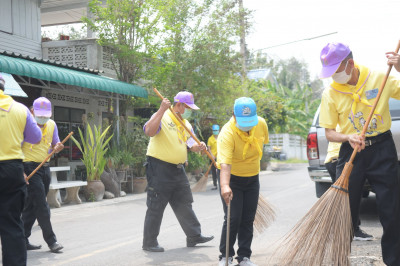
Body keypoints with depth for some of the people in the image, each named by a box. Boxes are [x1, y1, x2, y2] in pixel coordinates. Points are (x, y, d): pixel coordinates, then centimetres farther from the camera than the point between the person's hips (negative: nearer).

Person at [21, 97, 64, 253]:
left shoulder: (52, 124, 10)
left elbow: (55, 144, 19)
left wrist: (57, 147, -7)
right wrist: (21, 172, -19)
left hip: (45, 168, 7)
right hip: (30, 167, -7)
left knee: (31, 206, 11)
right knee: (41, 205, -8)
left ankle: (23, 240, 18)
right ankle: (51, 240, -1)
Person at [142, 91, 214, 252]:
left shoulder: (186, 124, 15)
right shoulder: (162, 117, -10)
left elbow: (190, 145, 13)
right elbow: (149, 131, -28)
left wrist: (198, 147, -11)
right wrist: (162, 110, -32)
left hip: (178, 169, 8)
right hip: (159, 168, -8)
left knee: (184, 204, 14)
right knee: (156, 207, -2)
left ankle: (194, 236, 23)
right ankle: (149, 243, 8)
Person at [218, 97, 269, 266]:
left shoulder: (261, 124, -13)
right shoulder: (227, 133, -30)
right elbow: (224, 163, -42)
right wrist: (225, 186, -56)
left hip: (252, 177, 5)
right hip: (231, 178, -5)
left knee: (248, 220, 7)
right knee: (233, 218, -8)